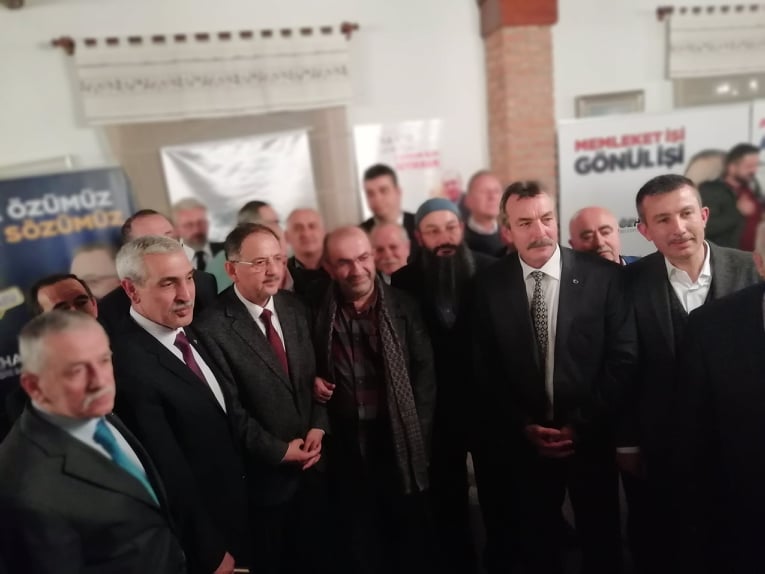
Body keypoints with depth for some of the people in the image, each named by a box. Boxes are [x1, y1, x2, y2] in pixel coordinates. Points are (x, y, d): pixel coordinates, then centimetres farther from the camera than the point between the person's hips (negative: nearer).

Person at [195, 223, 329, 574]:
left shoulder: (294, 307, 1)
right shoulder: (213, 327, -21)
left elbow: (314, 374, 6)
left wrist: (318, 427, -7)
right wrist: (279, 451, -14)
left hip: (311, 462, 5)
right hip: (264, 474, -5)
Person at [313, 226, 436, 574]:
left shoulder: (402, 307, -5)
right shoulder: (317, 313, -6)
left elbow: (424, 370, -2)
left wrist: (417, 434, -6)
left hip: (400, 446, 0)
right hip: (346, 452, 1)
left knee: (413, 544, 17)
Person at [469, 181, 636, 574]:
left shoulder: (603, 276, -8)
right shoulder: (487, 286, -5)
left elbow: (623, 358, -8)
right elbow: (482, 371, -3)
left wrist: (582, 424, -12)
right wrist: (524, 426, -9)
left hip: (591, 437, 0)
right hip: (522, 442, 1)